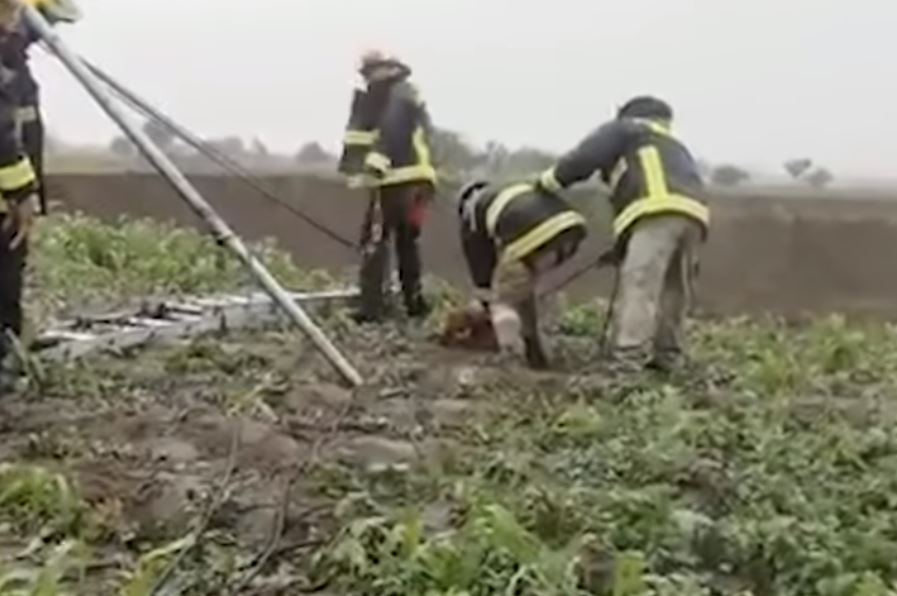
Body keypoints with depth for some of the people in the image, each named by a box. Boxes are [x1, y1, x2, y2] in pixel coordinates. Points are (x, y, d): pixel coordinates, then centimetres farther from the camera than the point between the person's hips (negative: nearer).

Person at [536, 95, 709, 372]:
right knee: (673, 291, 16)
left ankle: (627, 362, -25)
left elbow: (586, 156, 9)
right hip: (692, 214, 8)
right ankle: (666, 356, 16)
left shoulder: (624, 129, 24)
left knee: (638, 288, -16)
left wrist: (551, 179, 24)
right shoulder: (675, 148, 43)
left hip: (657, 211, -7)